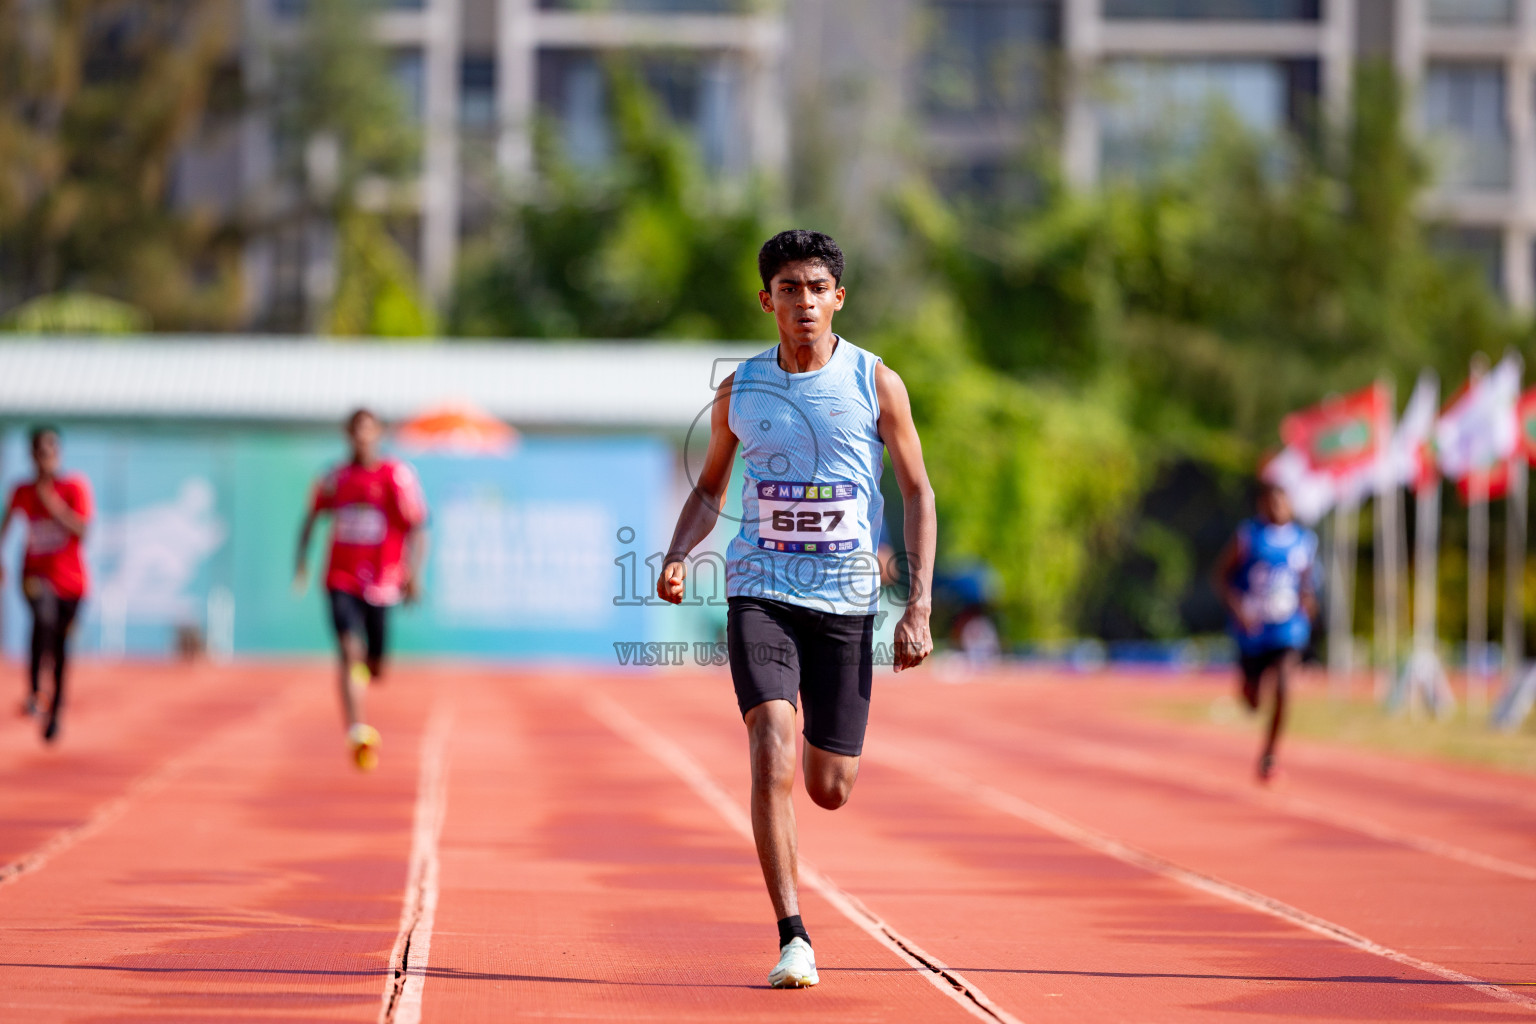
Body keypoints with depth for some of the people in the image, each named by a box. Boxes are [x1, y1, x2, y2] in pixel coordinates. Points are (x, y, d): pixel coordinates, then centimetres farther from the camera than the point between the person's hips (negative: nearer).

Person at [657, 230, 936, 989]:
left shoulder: (876, 383, 0)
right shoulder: (739, 390, 4)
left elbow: (918, 493, 3)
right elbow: (709, 488, 17)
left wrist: (919, 607, -5)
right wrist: (676, 556, -3)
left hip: (845, 599, 0)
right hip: (760, 591, 0)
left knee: (831, 789, 4)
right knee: (772, 755, -19)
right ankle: (793, 938, -16)